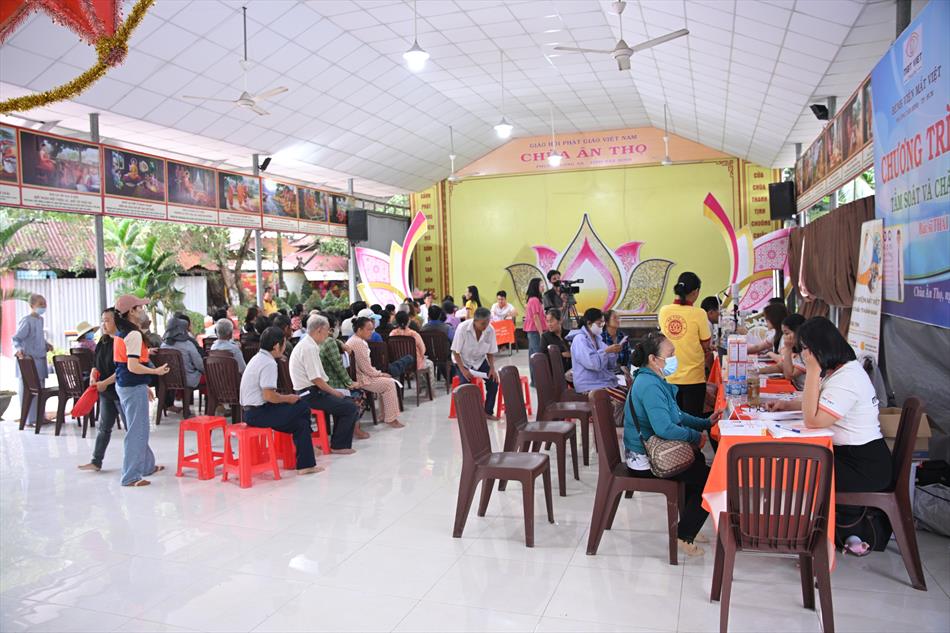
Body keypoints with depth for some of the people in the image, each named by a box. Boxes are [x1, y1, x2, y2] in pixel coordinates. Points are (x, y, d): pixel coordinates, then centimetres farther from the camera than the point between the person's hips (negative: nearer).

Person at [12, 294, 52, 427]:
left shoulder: (40, 319, 12)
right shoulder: (26, 321, -14)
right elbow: (16, 338, -18)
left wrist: (47, 345, 11)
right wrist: (19, 349, -34)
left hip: (40, 360, 9)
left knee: (40, 389, 14)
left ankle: (40, 416, 24)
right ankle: (28, 420, 5)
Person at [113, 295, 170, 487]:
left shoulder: (121, 332, 12)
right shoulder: (134, 334, -18)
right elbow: (133, 367, -25)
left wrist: (144, 386, 20)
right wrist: (156, 371, -11)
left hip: (124, 385, 10)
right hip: (134, 387, -10)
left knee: (138, 428, 20)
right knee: (137, 431, -2)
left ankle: (147, 465, 34)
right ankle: (131, 476, 4)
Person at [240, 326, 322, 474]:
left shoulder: (259, 358, 13)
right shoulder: (269, 363, -18)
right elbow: (268, 396, -25)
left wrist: (285, 397, 11)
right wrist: (288, 398, -8)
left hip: (251, 410, 10)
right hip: (258, 414, -10)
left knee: (301, 422, 9)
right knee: (302, 407, -6)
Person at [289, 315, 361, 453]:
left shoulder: (306, 345, 14)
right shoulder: (309, 348, -19)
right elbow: (316, 379, -22)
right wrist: (334, 392, -9)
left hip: (313, 391, 10)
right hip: (311, 395, -10)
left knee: (348, 400, 12)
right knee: (351, 408, -11)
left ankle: (338, 442, 18)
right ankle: (338, 446, 3)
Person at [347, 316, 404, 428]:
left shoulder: (353, 340, 14)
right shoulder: (359, 343, -21)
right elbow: (367, 369, -21)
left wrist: (378, 373, 8)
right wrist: (380, 374, -7)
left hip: (357, 375, 11)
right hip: (360, 380, -11)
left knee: (387, 381, 14)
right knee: (389, 383, -10)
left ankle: (385, 415, 17)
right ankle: (391, 419, -4)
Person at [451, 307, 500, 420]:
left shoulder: (490, 330, -17)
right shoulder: (462, 328, -27)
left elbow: (490, 352, -3)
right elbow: (455, 352, -18)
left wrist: (492, 368, -16)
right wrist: (463, 370, -26)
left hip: (480, 360, 3)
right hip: (463, 361, -3)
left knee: (493, 380, -14)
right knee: (466, 383, -25)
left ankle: (488, 411, 3)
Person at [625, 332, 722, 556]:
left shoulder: (655, 380, 8)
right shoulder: (650, 386, -26)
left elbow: (676, 415, 19)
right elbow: (664, 428, -33)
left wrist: (705, 422, 9)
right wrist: (695, 436, -17)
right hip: (645, 461, -11)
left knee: (698, 461, 26)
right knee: (710, 477, -3)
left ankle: (687, 527, 34)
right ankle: (684, 536, 9)